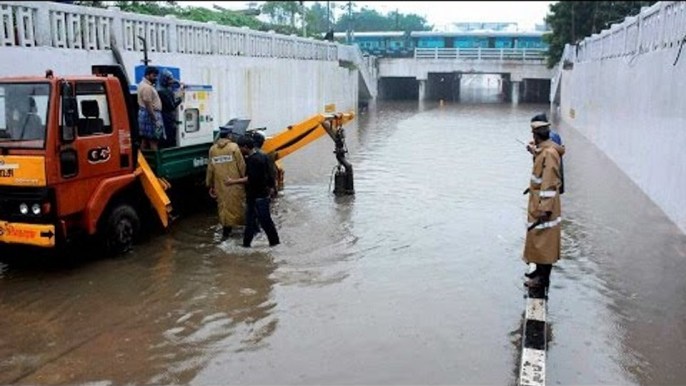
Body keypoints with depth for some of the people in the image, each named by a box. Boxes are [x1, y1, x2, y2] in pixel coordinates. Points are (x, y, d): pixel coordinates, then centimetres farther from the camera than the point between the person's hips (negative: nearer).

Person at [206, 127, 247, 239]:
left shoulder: (212, 149, 5)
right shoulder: (233, 147, -6)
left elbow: (210, 168, 9)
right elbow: (241, 165, -8)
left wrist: (210, 184, 16)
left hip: (220, 184, 4)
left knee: (223, 205, 11)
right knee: (235, 205, 7)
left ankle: (226, 229, 14)